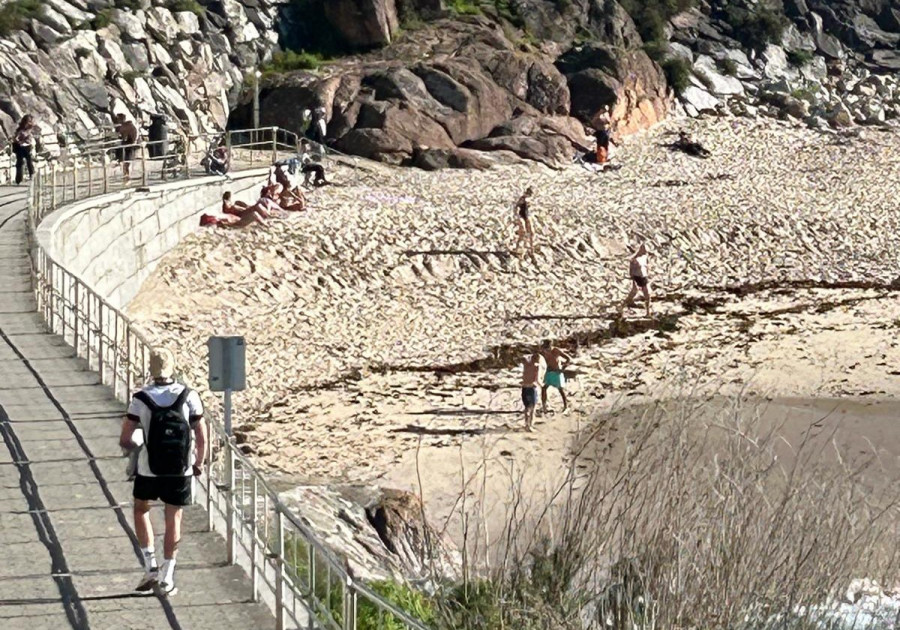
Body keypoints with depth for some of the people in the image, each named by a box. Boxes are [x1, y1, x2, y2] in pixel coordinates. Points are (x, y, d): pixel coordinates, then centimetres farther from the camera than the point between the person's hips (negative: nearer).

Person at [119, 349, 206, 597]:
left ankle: (150, 566, 13)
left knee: (141, 510, 23)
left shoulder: (141, 400, -11)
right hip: (181, 471, 1)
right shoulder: (189, 397, -8)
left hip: (149, 470, -1)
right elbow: (201, 438, -5)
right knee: (173, 519, 12)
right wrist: (199, 463, 12)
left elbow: (124, 440, -10)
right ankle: (166, 578, 13)